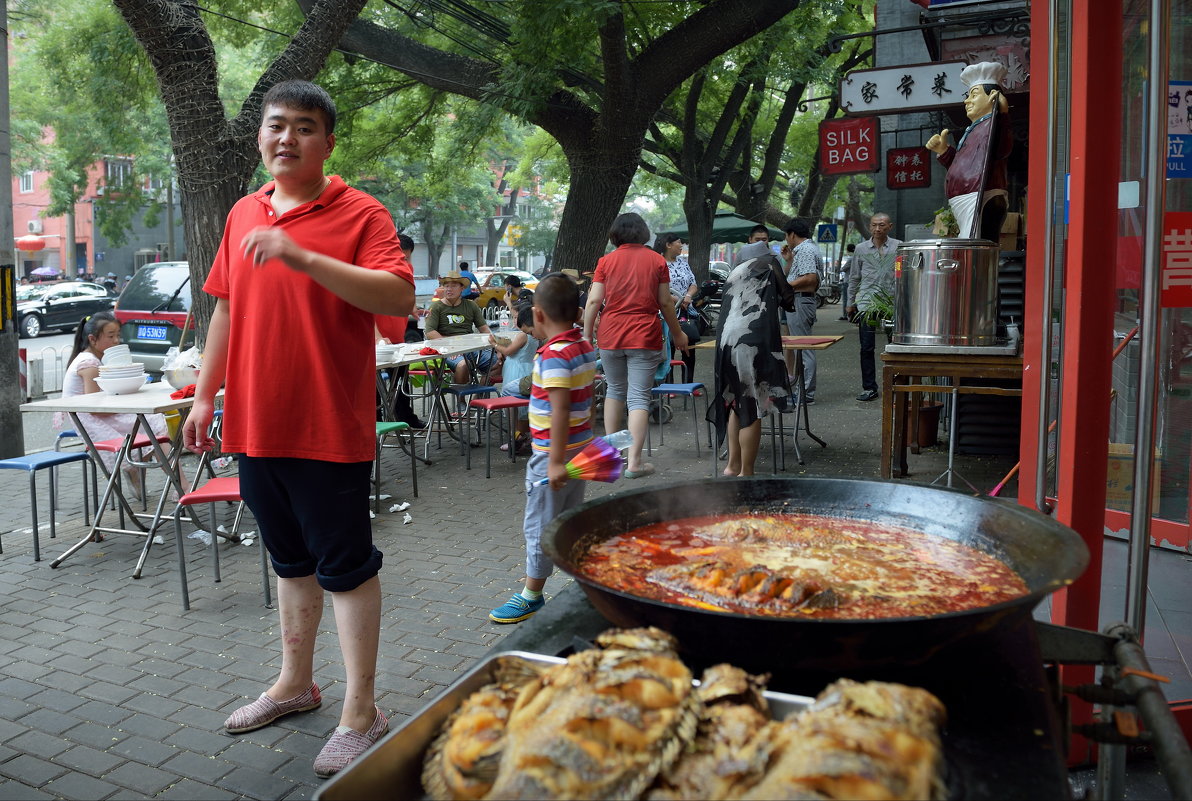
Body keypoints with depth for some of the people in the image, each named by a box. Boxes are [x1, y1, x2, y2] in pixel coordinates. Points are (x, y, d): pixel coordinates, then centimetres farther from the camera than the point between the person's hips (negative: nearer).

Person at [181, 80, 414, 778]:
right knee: (291, 561, 20)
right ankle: (296, 683, 36)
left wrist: (304, 257, -29)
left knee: (347, 568, 3)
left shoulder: (361, 214, -8)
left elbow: (400, 298, -23)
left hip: (329, 430, -6)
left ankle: (361, 712, 16)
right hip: (255, 425, 7)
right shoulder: (244, 215, 12)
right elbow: (227, 308, 18)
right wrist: (206, 396, 17)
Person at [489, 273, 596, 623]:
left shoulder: (554, 355, -21)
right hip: (580, 447, 9)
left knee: (540, 526, 3)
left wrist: (555, 461, -25)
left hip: (553, 453, -9)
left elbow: (560, 410, -26)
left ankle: (531, 595, 15)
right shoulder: (585, 347, 6)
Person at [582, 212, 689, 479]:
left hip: (610, 336, 2)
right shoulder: (657, 260, 3)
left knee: (614, 389, 20)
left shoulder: (606, 261, 2)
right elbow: (665, 303, 5)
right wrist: (677, 334, 17)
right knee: (639, 397, 0)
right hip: (644, 337, -1)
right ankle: (634, 462, -5)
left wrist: (586, 336, 5)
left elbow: (593, 302, -3)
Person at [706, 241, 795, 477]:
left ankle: (733, 465, 21)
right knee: (752, 408, -1)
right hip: (754, 343, -6)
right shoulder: (769, 267, 12)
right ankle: (745, 473, 3)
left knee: (736, 403, 18)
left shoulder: (736, 272, 25)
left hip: (726, 341, 6)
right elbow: (788, 301, 13)